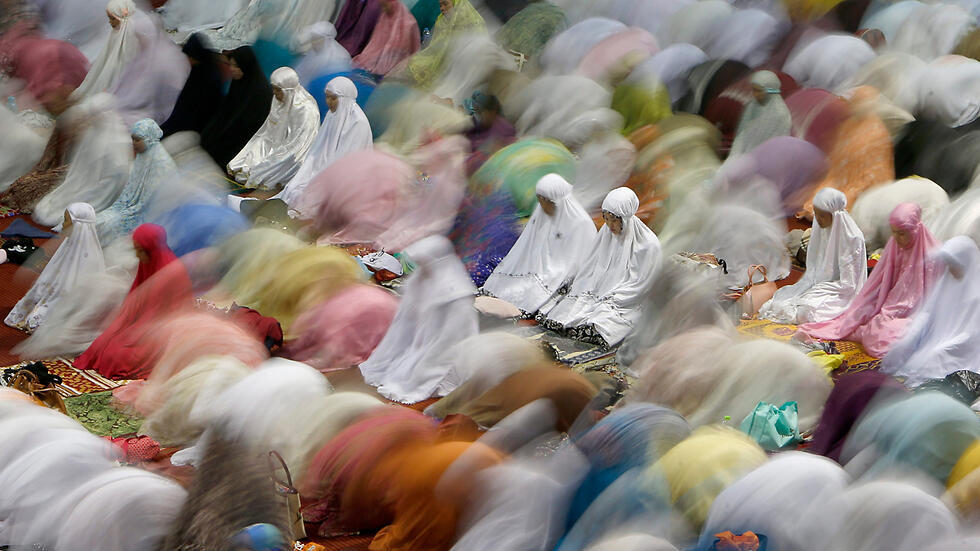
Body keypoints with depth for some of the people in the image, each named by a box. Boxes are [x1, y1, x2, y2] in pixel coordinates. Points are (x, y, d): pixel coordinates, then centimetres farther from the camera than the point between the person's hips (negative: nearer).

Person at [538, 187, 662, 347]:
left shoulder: (649, 244, -12)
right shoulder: (606, 232, 7)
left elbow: (639, 286, -10)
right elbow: (590, 264, 16)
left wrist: (607, 300, -13)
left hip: (625, 304, -5)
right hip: (594, 294, 5)